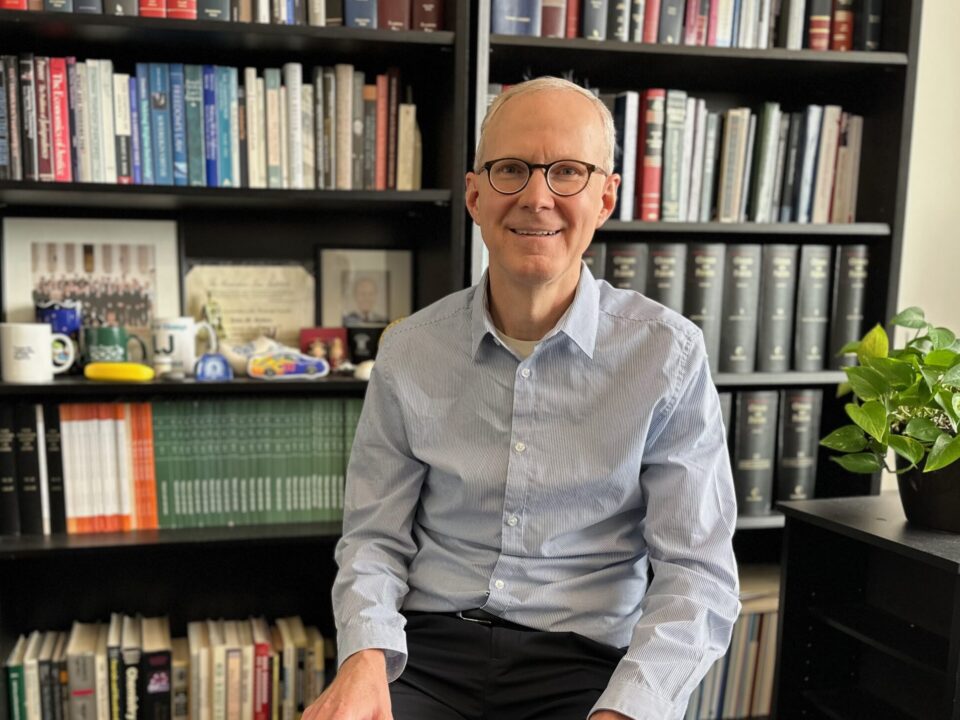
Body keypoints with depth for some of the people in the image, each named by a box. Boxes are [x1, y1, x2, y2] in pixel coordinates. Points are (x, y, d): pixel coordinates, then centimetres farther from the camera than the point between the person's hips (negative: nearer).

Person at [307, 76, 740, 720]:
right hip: (426, 648, 1)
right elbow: (376, 535, 6)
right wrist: (365, 657, -13)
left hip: (584, 662, -1)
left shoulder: (669, 354, -4)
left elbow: (696, 572, -6)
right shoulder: (409, 351, 3)